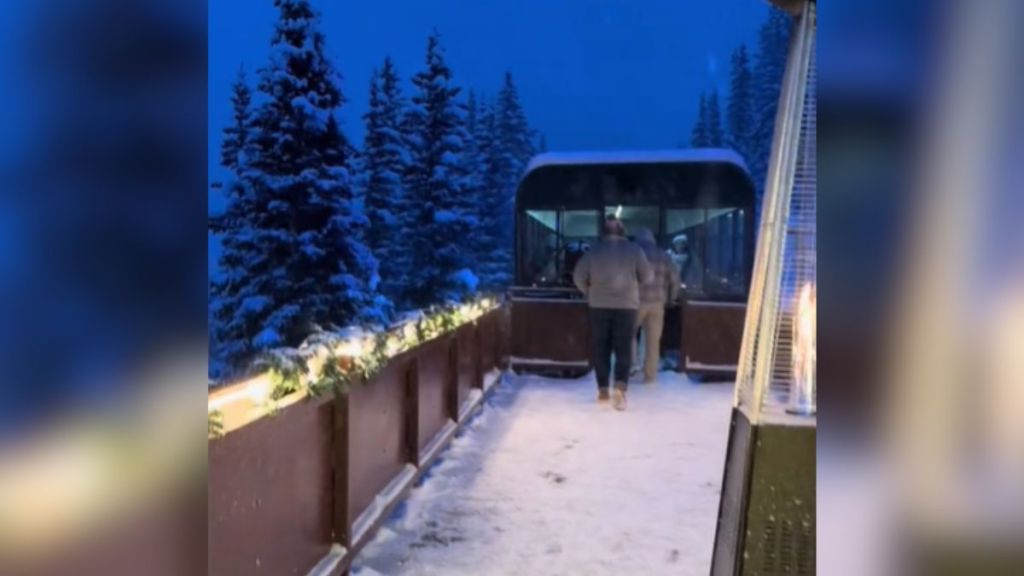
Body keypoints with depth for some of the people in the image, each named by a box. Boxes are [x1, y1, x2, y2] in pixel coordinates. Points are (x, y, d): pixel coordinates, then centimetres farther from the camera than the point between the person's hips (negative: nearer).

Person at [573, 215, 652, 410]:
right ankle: (620, 388, -17)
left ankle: (603, 390, 13)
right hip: (626, 305, -1)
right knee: (623, 349, 1)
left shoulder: (594, 250, 1)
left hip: (599, 305, 1)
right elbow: (647, 276, 3)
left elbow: (578, 277, 1)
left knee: (600, 348, 10)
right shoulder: (633, 249, -1)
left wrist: (590, 293, 18)